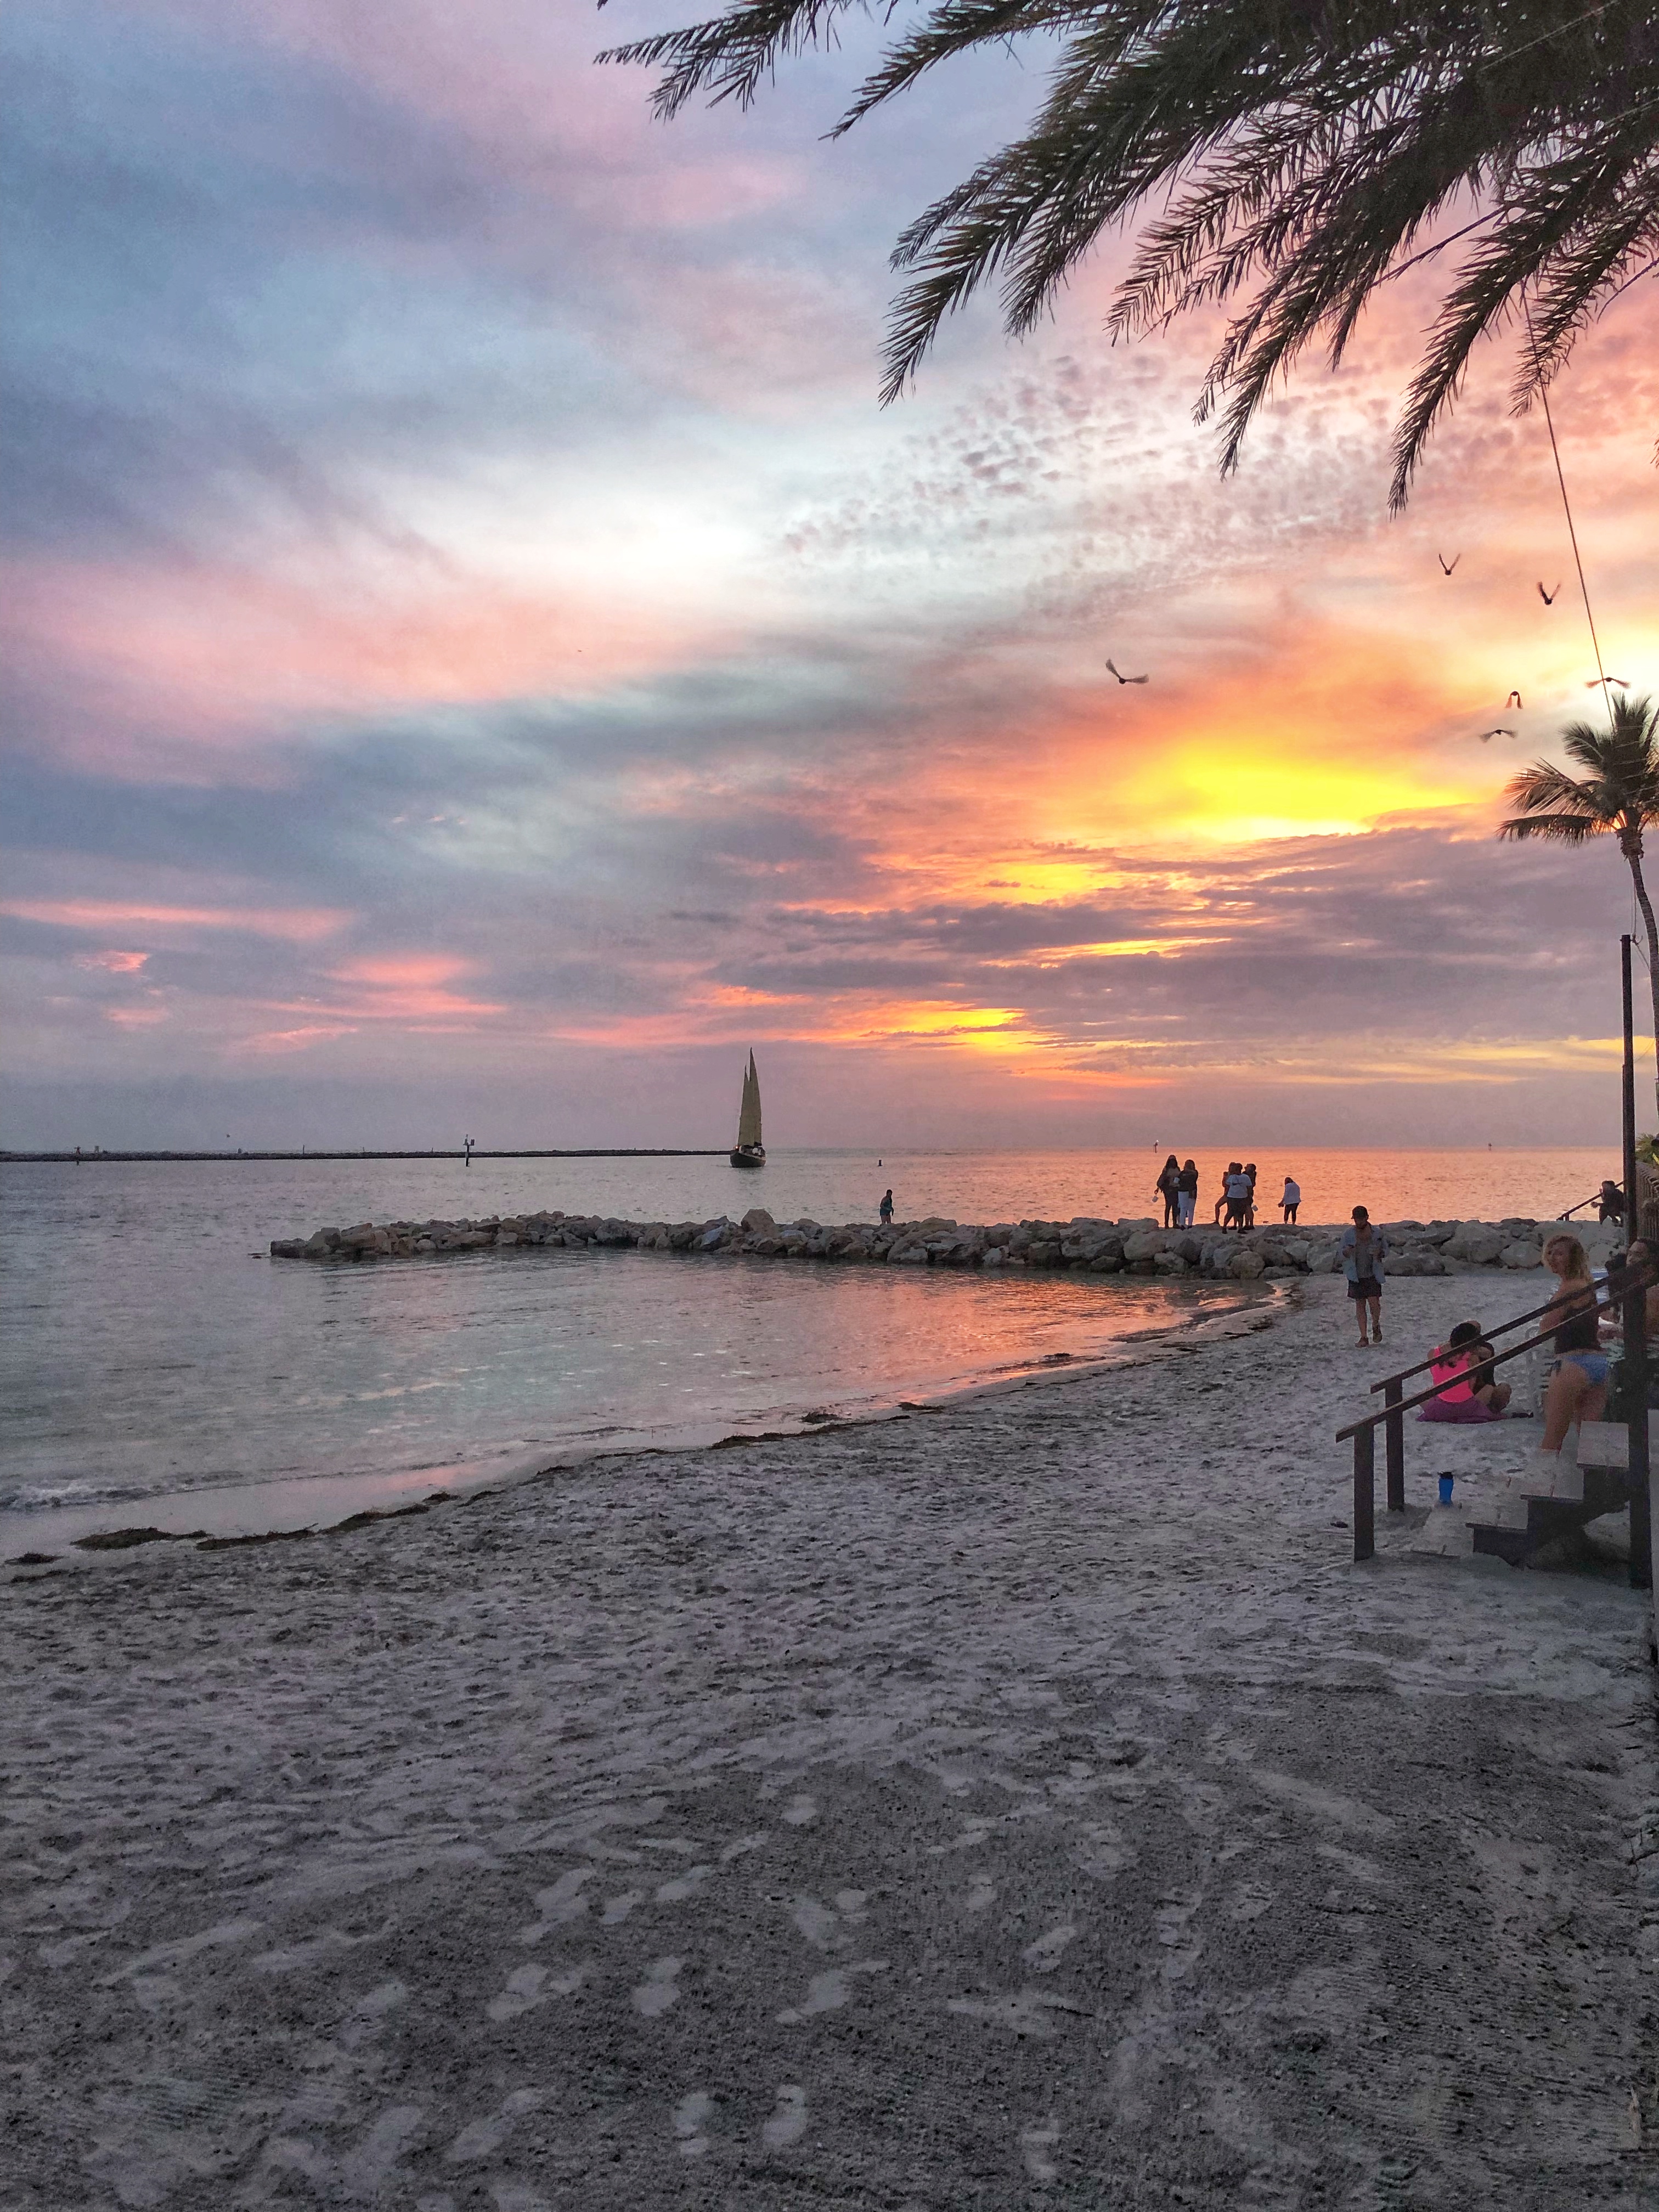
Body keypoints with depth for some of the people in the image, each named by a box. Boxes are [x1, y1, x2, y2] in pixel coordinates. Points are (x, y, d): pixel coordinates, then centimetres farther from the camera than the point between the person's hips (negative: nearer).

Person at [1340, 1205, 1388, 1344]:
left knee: (1374, 1302, -10)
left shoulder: (1377, 1233, 2)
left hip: (1373, 1275, -1)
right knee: (1360, 1305, 4)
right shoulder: (1348, 1234, 2)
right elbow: (1342, 1253, 7)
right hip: (1356, 1275, 1)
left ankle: (1376, 1326, 20)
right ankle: (1363, 1336, 11)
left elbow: (1386, 1250, 11)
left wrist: (1380, 1253, -12)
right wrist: (1346, 1252, -17)